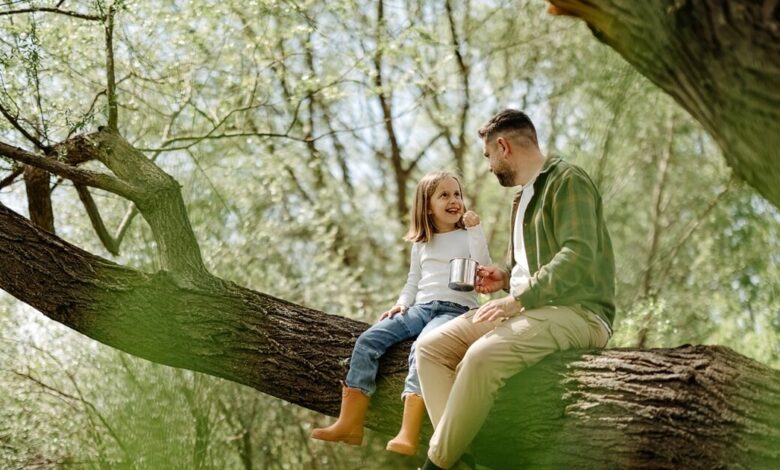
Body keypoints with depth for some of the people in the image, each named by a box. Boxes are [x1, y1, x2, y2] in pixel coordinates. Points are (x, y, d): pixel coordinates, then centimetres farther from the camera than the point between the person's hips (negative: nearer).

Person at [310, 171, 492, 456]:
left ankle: (408, 436, -46)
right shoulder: (421, 243, 23)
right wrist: (402, 303, 9)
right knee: (368, 340, -17)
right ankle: (350, 424, -23)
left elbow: (484, 270, -6)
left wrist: (475, 230, -10)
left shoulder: (469, 237, 9)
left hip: (456, 309, -5)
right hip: (421, 308, 6)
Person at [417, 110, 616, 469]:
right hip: (530, 307, 10)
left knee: (483, 355, -34)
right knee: (430, 347, -4)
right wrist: (506, 278, 10)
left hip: (577, 312, -10)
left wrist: (517, 298, -24)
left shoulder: (567, 181, -8)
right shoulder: (524, 196, 21)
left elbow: (579, 257, -22)